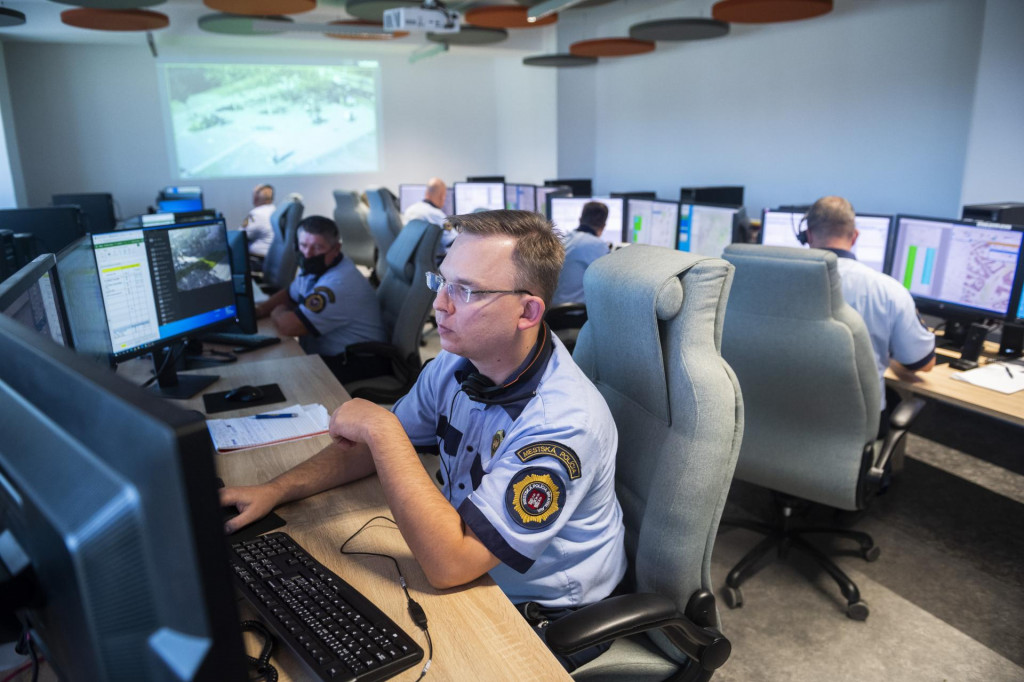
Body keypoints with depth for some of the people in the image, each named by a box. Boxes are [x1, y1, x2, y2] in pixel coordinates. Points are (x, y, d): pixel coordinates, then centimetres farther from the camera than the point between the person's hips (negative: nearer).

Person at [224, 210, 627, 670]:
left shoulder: (563, 421, -33)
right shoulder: (457, 364, -8)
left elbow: (448, 565, -34)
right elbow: (378, 446, 6)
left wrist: (380, 428, -31)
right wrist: (277, 490, -6)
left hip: (542, 617, -6)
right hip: (469, 570, 6)